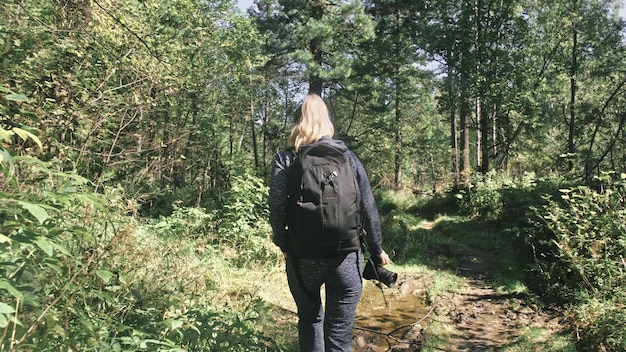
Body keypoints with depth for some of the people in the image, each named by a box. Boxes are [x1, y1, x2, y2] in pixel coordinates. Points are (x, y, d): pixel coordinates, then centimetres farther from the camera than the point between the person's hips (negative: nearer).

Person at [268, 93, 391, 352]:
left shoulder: (286, 159, 0)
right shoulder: (347, 156, 4)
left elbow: (277, 206, -11)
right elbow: (368, 207, 1)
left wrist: (283, 244, 4)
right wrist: (376, 249, 10)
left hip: (303, 256, 0)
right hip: (345, 256, 1)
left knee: (310, 320, 23)